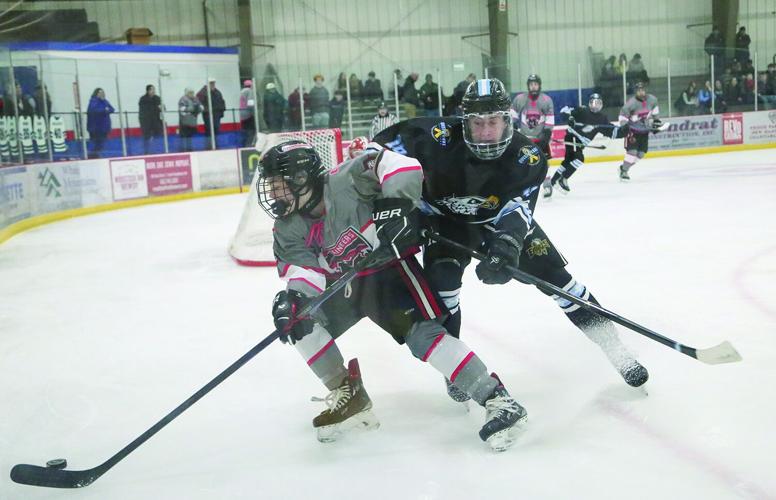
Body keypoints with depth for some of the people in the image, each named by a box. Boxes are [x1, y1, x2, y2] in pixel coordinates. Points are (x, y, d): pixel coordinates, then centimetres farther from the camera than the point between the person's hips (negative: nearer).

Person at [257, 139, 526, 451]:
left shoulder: (345, 180, -26)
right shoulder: (288, 229, -6)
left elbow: (400, 166, -29)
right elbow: (302, 267, -14)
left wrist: (395, 203, -40)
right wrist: (293, 296, -34)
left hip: (388, 265, -7)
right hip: (343, 283, 7)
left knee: (422, 333, -23)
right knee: (294, 318, -9)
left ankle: (498, 400, -16)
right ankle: (349, 396, 4)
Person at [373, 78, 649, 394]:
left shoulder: (527, 156, -26)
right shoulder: (442, 139, -28)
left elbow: (518, 207, -36)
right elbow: (387, 143, -18)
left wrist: (507, 241, -57)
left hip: (500, 218, 1)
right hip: (448, 219, -1)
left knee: (551, 271, -5)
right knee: (441, 274, -25)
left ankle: (615, 349, 7)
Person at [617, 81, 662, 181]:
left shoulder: (651, 99, -7)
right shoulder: (630, 103, -23)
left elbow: (654, 108, 16)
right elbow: (623, 117, -17)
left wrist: (656, 120, 16)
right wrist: (625, 130, -23)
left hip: (644, 130, 6)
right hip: (633, 130, -6)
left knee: (641, 153, 5)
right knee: (632, 151, -18)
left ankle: (624, 167, 19)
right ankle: (624, 172, -6)